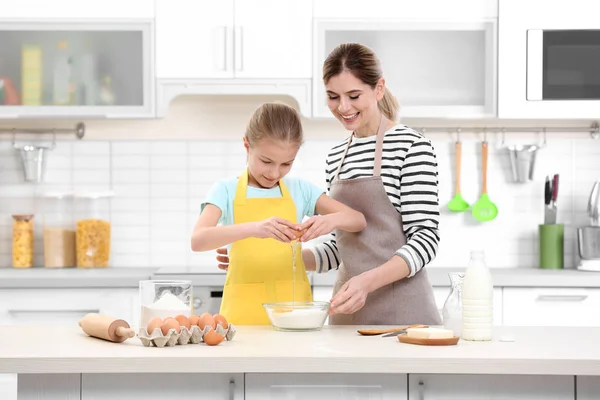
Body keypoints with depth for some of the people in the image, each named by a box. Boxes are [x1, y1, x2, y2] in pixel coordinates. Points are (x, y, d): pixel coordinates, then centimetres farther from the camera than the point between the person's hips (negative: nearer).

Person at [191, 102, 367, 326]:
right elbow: (198, 240, -16)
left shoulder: (300, 190, 7)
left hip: (294, 307, 2)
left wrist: (331, 220, -17)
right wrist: (253, 228, -31)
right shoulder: (226, 190, 0)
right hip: (245, 310, -2)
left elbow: (359, 221, 6)